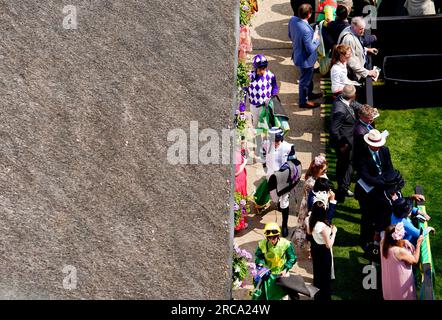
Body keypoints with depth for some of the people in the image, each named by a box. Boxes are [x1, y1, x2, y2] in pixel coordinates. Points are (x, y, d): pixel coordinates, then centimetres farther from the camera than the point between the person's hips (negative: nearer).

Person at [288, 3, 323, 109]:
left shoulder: (292, 20, -14)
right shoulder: (306, 31, -38)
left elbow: (290, 35, 4)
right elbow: (311, 49, -28)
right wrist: (317, 40, -12)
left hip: (297, 54, 8)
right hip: (305, 59, -8)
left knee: (309, 76, 31)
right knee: (305, 80, 16)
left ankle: (309, 94, 54)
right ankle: (304, 101, 38)